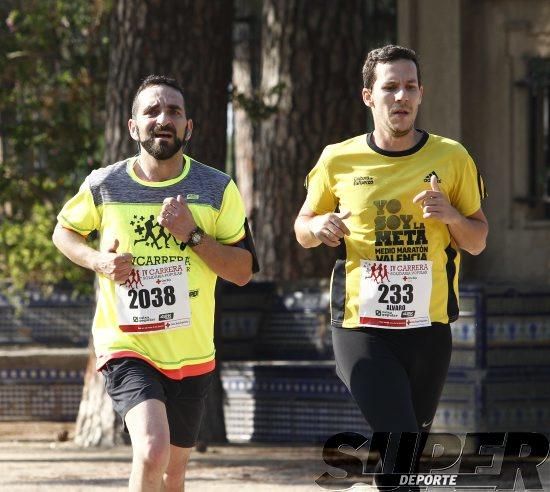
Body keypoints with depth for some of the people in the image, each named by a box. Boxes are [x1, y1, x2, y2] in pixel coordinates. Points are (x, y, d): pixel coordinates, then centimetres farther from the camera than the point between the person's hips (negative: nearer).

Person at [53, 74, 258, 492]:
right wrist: (98, 261, -8)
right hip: (125, 347, -3)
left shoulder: (217, 189, -4)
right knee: (152, 451, -27)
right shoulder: (103, 186, -5)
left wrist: (193, 235, -19)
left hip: (191, 354, 3)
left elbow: (243, 271, -4)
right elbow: (64, 232, 13)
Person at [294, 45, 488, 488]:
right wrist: (317, 227, -10)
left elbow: (477, 242, 9)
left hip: (429, 329, 3)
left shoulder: (451, 158, 3)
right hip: (361, 327, -2)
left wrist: (451, 215, -12)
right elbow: (303, 230, 14)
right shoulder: (339, 160, 1)